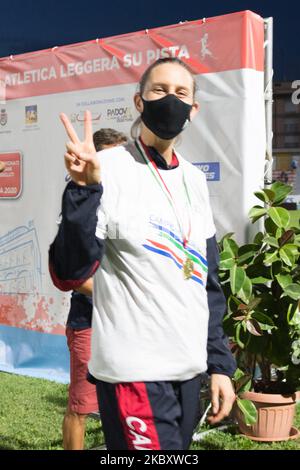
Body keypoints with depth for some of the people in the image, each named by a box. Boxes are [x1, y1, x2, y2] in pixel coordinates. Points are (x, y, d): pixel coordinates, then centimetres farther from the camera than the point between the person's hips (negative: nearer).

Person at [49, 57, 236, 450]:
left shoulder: (195, 180, 10)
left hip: (189, 369, 7)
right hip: (134, 372, -6)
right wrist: (84, 189, -29)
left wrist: (220, 364, 12)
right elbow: (68, 275, -18)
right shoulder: (109, 169, -10)